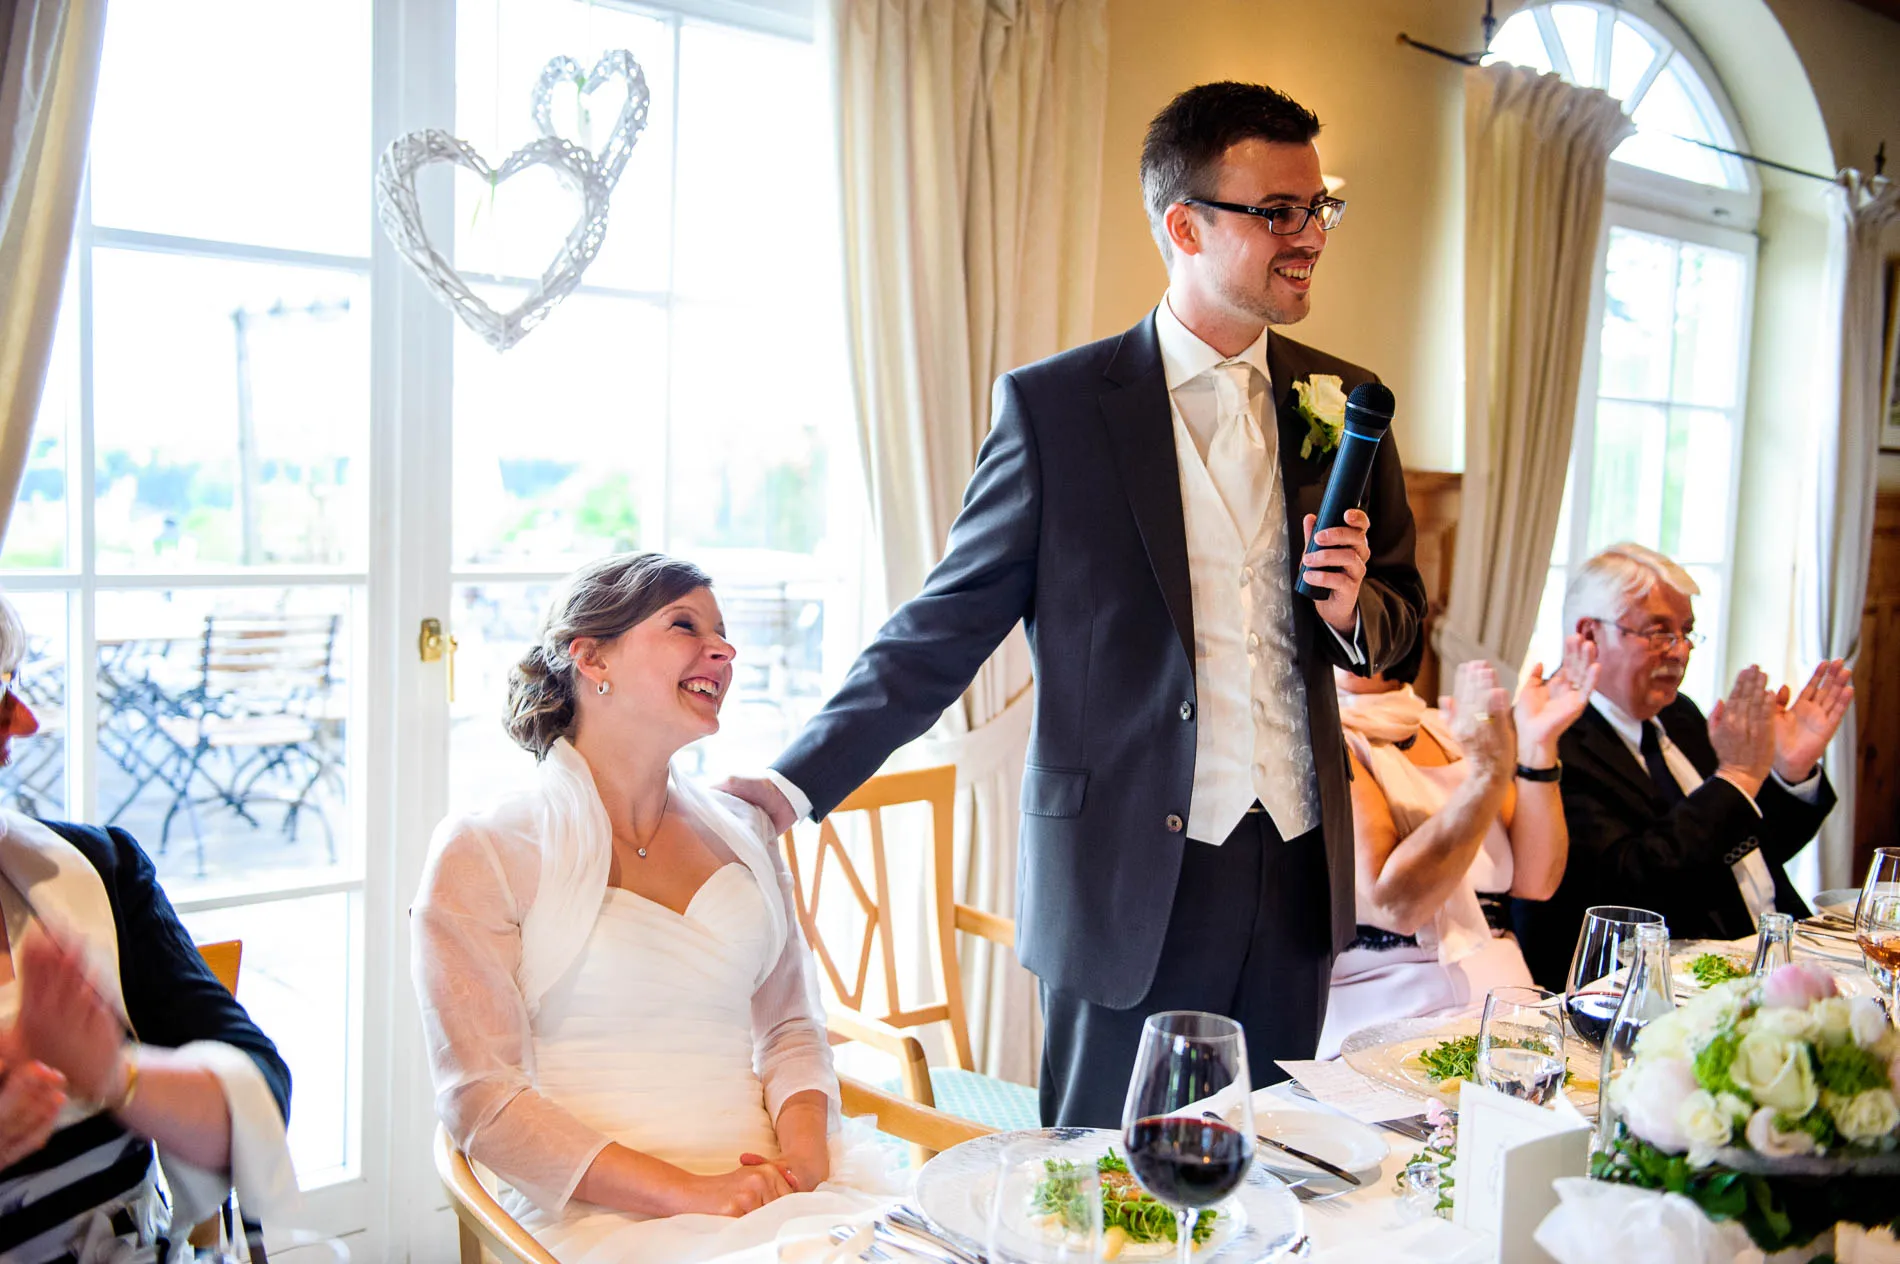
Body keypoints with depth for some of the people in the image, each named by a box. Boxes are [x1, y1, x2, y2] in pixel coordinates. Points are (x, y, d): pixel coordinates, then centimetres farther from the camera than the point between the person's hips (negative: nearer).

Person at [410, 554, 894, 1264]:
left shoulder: (740, 833, 15)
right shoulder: (482, 852, -1)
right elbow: (481, 1097, -6)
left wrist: (805, 1153, -5)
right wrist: (692, 1194, -15)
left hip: (780, 1199, 5)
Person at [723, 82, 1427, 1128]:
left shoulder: (1343, 402, 7)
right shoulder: (1054, 404, -6)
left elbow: (1400, 618, 16)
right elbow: (948, 621, -4)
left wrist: (1352, 610, -8)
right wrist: (799, 778, -14)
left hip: (1297, 877, 4)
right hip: (1127, 883, -4)